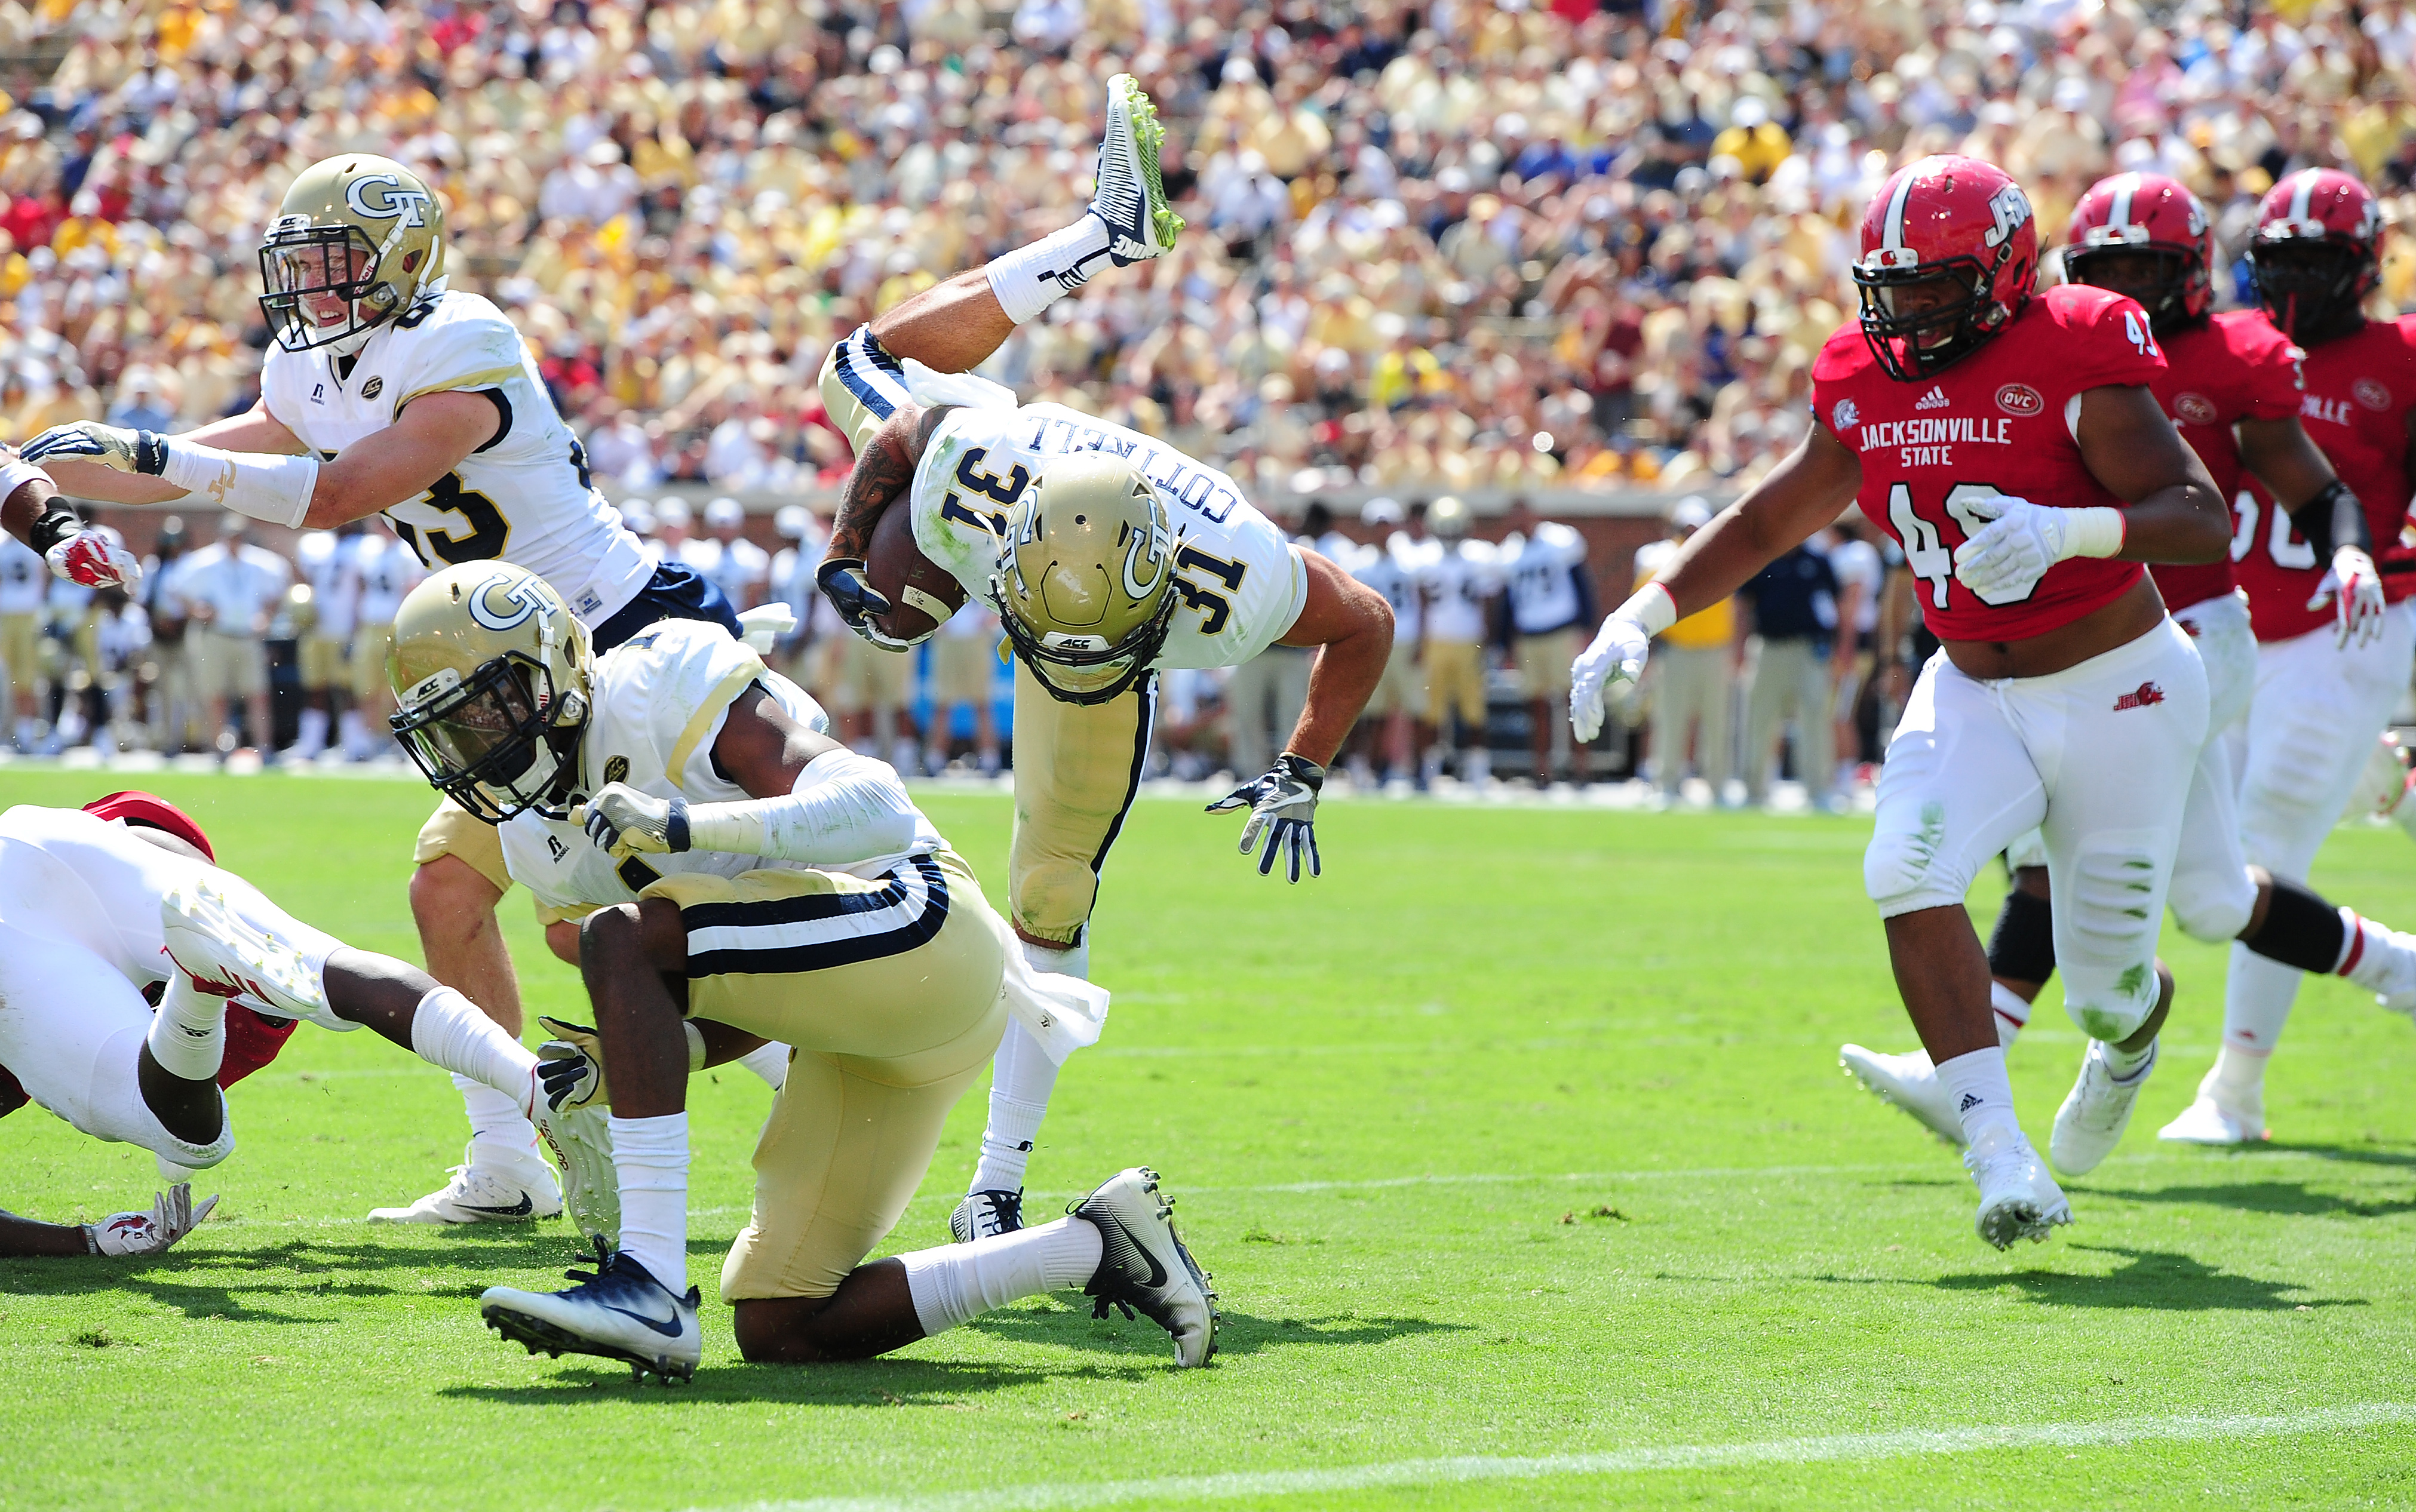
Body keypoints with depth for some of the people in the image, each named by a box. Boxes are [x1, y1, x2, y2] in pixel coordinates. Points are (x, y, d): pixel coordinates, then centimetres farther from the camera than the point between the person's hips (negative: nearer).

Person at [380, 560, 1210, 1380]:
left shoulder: (655, 686, -11)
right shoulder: (546, 844, 14)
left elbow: (877, 809, -21)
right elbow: (738, 1018, 17)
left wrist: (686, 823, -30)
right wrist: (611, 1074, -2)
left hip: (916, 922, -10)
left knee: (620, 939, -26)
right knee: (777, 1333, 7)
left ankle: (649, 1283, -30)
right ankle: (1102, 1245, 15)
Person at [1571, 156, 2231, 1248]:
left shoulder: (2071, 365, -19)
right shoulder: (1867, 392, 0)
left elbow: (2206, 520, -25)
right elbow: (1764, 524, 14)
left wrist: (2071, 527, -42)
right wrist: (1641, 615, 3)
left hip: (2117, 696, -5)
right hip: (1974, 696, 5)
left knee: (2104, 986, 3)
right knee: (1908, 869, -26)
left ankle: (2129, 1042, 46)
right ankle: (2002, 1161, -26)